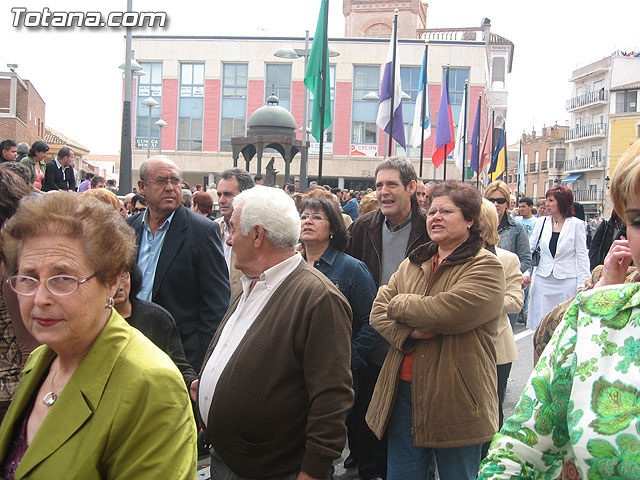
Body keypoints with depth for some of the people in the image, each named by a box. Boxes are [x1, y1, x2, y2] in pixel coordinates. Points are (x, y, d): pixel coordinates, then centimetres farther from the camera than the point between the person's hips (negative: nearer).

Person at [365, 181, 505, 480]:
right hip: (404, 391, 6)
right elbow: (378, 311, 4)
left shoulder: (486, 267, -8)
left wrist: (399, 305, -7)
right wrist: (407, 332, -16)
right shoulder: (413, 263, 13)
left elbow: (448, 312, -23)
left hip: (454, 399, -5)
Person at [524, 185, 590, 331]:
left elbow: (582, 256, 0)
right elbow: (529, 249, 11)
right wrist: (525, 273, 0)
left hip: (567, 282, -3)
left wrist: (583, 285, -5)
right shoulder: (541, 222, 8)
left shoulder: (576, 224, -1)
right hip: (542, 281, 3)